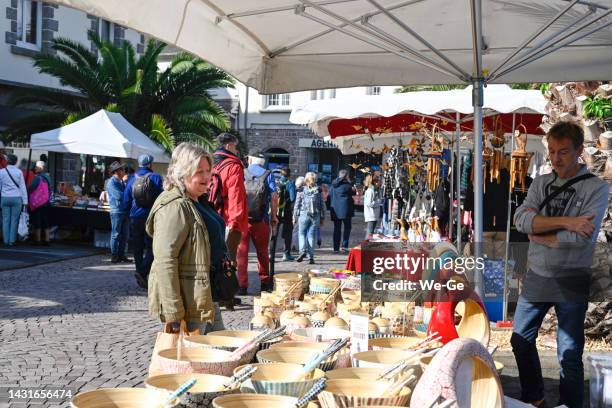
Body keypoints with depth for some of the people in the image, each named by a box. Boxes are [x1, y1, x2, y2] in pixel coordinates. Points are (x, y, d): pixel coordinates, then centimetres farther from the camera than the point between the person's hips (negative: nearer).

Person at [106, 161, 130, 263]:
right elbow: (119, 196, -17)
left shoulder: (122, 182, 18)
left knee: (124, 235, 10)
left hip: (125, 211, 8)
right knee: (116, 235, -1)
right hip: (117, 211, -8)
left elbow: (126, 193, 18)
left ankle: (121, 255, 18)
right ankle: (114, 256, 5)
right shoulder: (111, 182, -9)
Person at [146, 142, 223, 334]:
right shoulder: (174, 206, -18)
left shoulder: (195, 203, 15)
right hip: (188, 305, -10)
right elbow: (164, 260, -25)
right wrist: (173, 315, -27)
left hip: (206, 299, 10)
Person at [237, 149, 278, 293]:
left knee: (242, 251, 5)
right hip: (261, 220, 0)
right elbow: (274, 197, -3)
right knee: (262, 251, 14)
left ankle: (242, 285, 2)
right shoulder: (268, 175, 3)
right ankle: (265, 282, 18)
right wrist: (273, 216, 5)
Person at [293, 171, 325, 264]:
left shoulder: (302, 190, -1)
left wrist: (295, 216, 7)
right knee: (311, 235, 6)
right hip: (315, 216, 2)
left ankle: (303, 251, -13)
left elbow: (297, 204, 1)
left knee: (302, 233, 10)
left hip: (304, 214, -2)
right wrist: (322, 218, 12)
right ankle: (311, 256, 3)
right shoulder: (318, 191, 3)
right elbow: (322, 205, 5)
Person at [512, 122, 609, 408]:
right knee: (521, 341, 16)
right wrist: (565, 222, -21)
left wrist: (539, 235, -9)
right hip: (536, 277, 5)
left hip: (571, 282, -5)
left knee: (569, 355, 2)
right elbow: (521, 220, -12)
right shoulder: (540, 184, 5)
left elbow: (582, 237, -20)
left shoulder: (596, 188, -8)